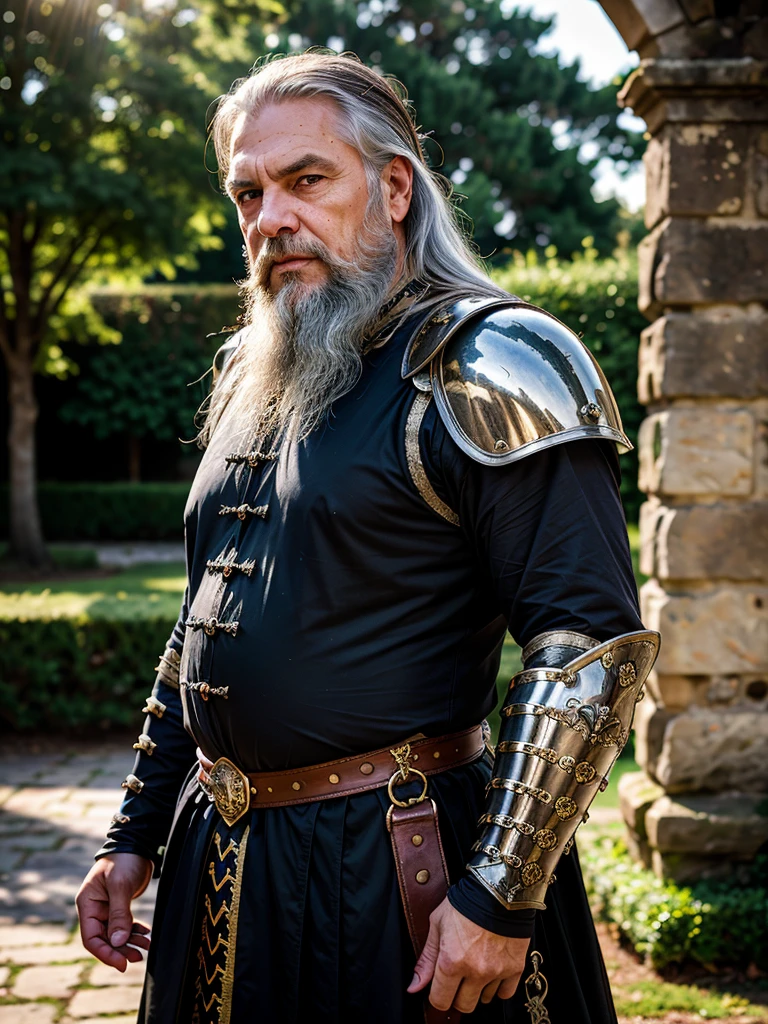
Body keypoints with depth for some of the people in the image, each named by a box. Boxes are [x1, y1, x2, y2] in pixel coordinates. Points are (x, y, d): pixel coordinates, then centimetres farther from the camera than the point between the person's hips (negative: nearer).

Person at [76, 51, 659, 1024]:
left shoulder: (483, 370, -13)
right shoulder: (251, 375, 10)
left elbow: (594, 646, -19)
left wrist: (500, 898, -21)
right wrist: (133, 835, 14)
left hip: (399, 868, -7)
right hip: (224, 860, 7)